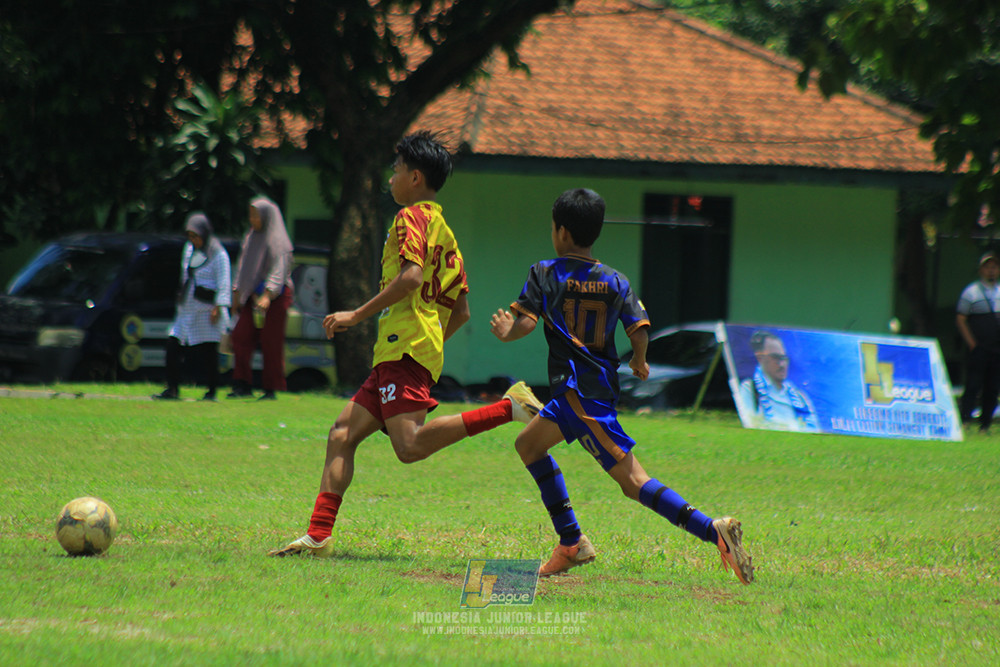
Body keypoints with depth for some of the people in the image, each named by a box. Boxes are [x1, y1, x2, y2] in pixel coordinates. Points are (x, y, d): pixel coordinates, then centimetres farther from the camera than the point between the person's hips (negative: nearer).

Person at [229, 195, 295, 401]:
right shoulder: (250, 238, 15)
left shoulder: (278, 242, -8)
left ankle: (271, 389, 2)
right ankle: (243, 385, -6)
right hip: (253, 297, 7)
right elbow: (243, 267, 22)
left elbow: (279, 270, -19)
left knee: (270, 343, -5)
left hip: (275, 297, -7)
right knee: (241, 337, -6)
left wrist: (268, 295, -32)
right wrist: (236, 291, 15)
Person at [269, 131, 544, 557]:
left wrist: (358, 315, -15)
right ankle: (319, 535, -2)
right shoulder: (444, 231, 26)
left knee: (410, 446, -23)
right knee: (343, 434, 5)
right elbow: (460, 311, 26)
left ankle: (508, 408, -22)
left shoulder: (412, 217, -2)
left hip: (404, 347, -10)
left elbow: (411, 275, -19)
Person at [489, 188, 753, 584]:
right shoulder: (616, 282, 8)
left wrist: (505, 332, 9)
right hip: (602, 385, 7)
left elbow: (526, 322, -13)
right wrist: (640, 363, 22)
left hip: (578, 393, -7)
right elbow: (640, 332, 2)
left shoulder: (544, 273, -4)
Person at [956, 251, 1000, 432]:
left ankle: (985, 423, 11)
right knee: (973, 385, -11)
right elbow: (960, 320, -2)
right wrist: (972, 344, -9)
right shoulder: (971, 292, -1)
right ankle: (965, 419, -13)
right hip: (978, 348, -5)